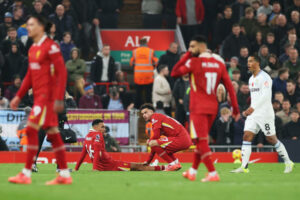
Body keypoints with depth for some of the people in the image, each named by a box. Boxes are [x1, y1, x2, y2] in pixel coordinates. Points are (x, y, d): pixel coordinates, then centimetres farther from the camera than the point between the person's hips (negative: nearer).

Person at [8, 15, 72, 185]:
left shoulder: (50, 46, -11)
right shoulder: (33, 49, 15)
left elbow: (62, 72, -15)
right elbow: (30, 76, 23)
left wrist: (58, 99, -20)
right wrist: (19, 96, 21)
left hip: (48, 95, -9)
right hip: (39, 95, 9)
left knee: (31, 130, -12)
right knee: (53, 134, 8)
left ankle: (26, 174, -10)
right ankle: (65, 175, 10)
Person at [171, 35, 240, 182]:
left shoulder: (194, 62, -8)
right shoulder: (219, 62, 7)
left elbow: (174, 73, 3)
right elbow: (229, 86, 5)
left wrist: (187, 55, 5)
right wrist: (235, 108, 7)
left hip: (198, 108, -6)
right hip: (213, 108, 6)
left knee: (201, 141, -7)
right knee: (202, 140, 18)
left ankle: (213, 173, -17)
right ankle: (192, 171, 27)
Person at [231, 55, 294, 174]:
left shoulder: (264, 77, -11)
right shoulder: (251, 79, 16)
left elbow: (265, 95, -23)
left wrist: (253, 107, -30)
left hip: (265, 113, -8)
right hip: (253, 114, 8)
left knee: (271, 139, -3)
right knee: (246, 136, -6)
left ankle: (288, 163, 13)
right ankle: (244, 167, -10)